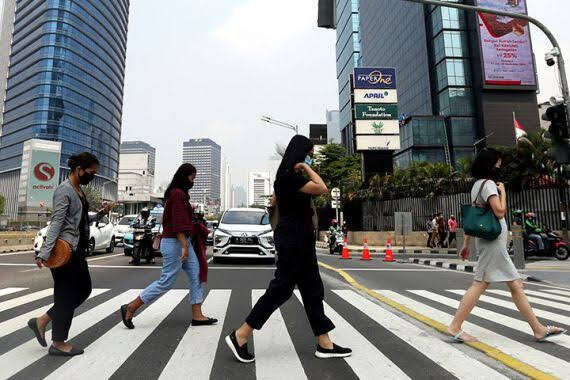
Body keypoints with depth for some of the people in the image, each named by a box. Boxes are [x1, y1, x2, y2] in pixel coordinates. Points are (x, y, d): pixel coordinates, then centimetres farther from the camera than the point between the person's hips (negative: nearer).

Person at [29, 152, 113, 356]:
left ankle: (42, 321, 26)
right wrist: (44, 253, -26)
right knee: (67, 295, 1)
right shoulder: (64, 190, -14)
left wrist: (99, 214, 9)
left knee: (84, 289, 17)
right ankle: (58, 343, 16)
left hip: (77, 250, 10)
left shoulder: (79, 191, 14)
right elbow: (56, 223, -22)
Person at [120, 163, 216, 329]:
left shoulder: (179, 193, 15)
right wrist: (184, 247, -24)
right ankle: (130, 308, 12)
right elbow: (178, 222, -22)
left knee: (196, 276, 7)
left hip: (183, 241, 10)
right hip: (175, 242, -10)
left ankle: (197, 316, 12)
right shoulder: (178, 194, -16)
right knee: (167, 281, -2)